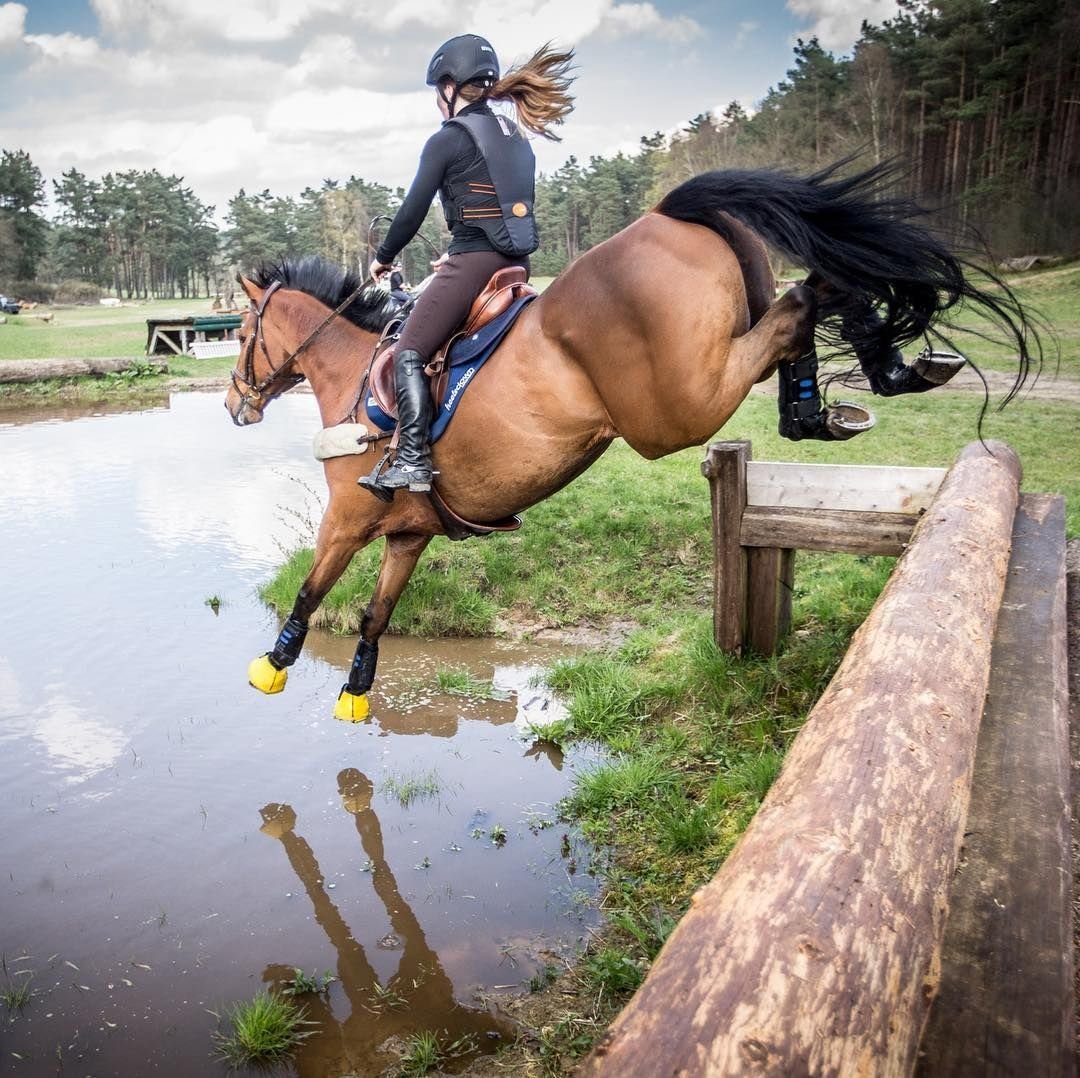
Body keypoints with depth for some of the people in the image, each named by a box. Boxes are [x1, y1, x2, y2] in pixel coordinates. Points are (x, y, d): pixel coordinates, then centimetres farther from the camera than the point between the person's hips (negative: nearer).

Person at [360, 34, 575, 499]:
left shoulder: (447, 138, -5)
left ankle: (413, 459, -14)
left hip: (475, 260, -8)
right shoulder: (513, 135, 18)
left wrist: (382, 258, 12)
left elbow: (413, 211, -3)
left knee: (409, 353, -5)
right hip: (516, 261, 8)